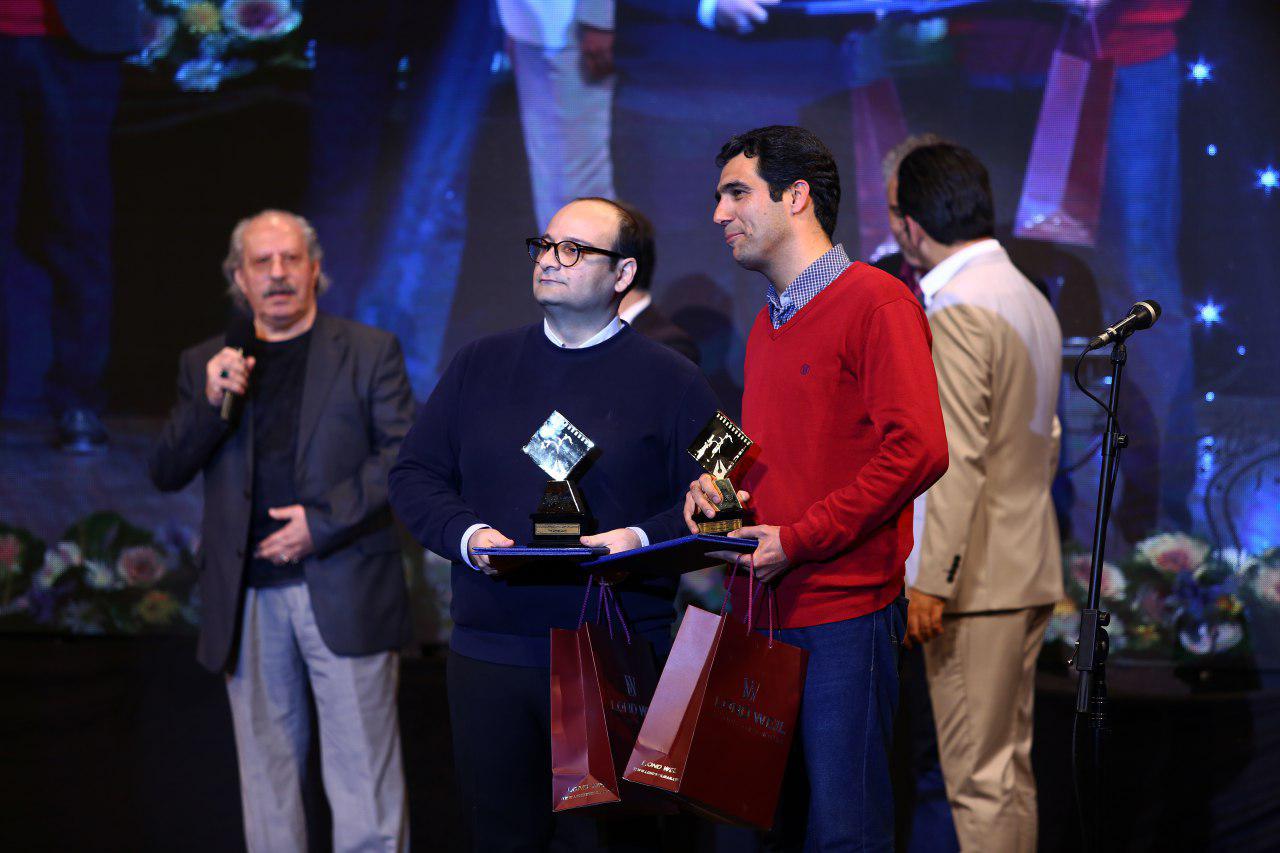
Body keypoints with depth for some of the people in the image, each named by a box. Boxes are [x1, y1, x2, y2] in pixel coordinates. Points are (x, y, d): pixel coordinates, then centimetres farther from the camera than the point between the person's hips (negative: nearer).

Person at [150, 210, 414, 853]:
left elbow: (405, 456, -3)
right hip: (248, 601, 3)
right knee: (266, 775, 9)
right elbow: (165, 473, 7)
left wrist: (323, 522, -13)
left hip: (344, 594, -3)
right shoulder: (206, 364, 13)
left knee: (363, 778, -2)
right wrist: (210, 404, -10)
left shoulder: (370, 352, 5)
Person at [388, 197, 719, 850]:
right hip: (488, 651, 3)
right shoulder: (479, 366, 14)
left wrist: (643, 539, -17)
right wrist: (466, 534, -5)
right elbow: (414, 476, 13)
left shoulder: (670, 380, 4)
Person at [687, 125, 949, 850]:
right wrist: (719, 486, 5)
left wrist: (796, 541, -17)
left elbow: (917, 450, -17)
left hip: (844, 610, -8)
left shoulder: (876, 302, -8)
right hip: (765, 613, 8)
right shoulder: (769, 322, 19)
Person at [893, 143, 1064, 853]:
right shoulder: (1030, 299, 15)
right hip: (1029, 571, 10)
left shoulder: (956, 312, -15)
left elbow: (959, 459, -21)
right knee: (1010, 768, 14)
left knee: (979, 780, -6)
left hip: (978, 580, -10)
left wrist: (931, 582, -20)